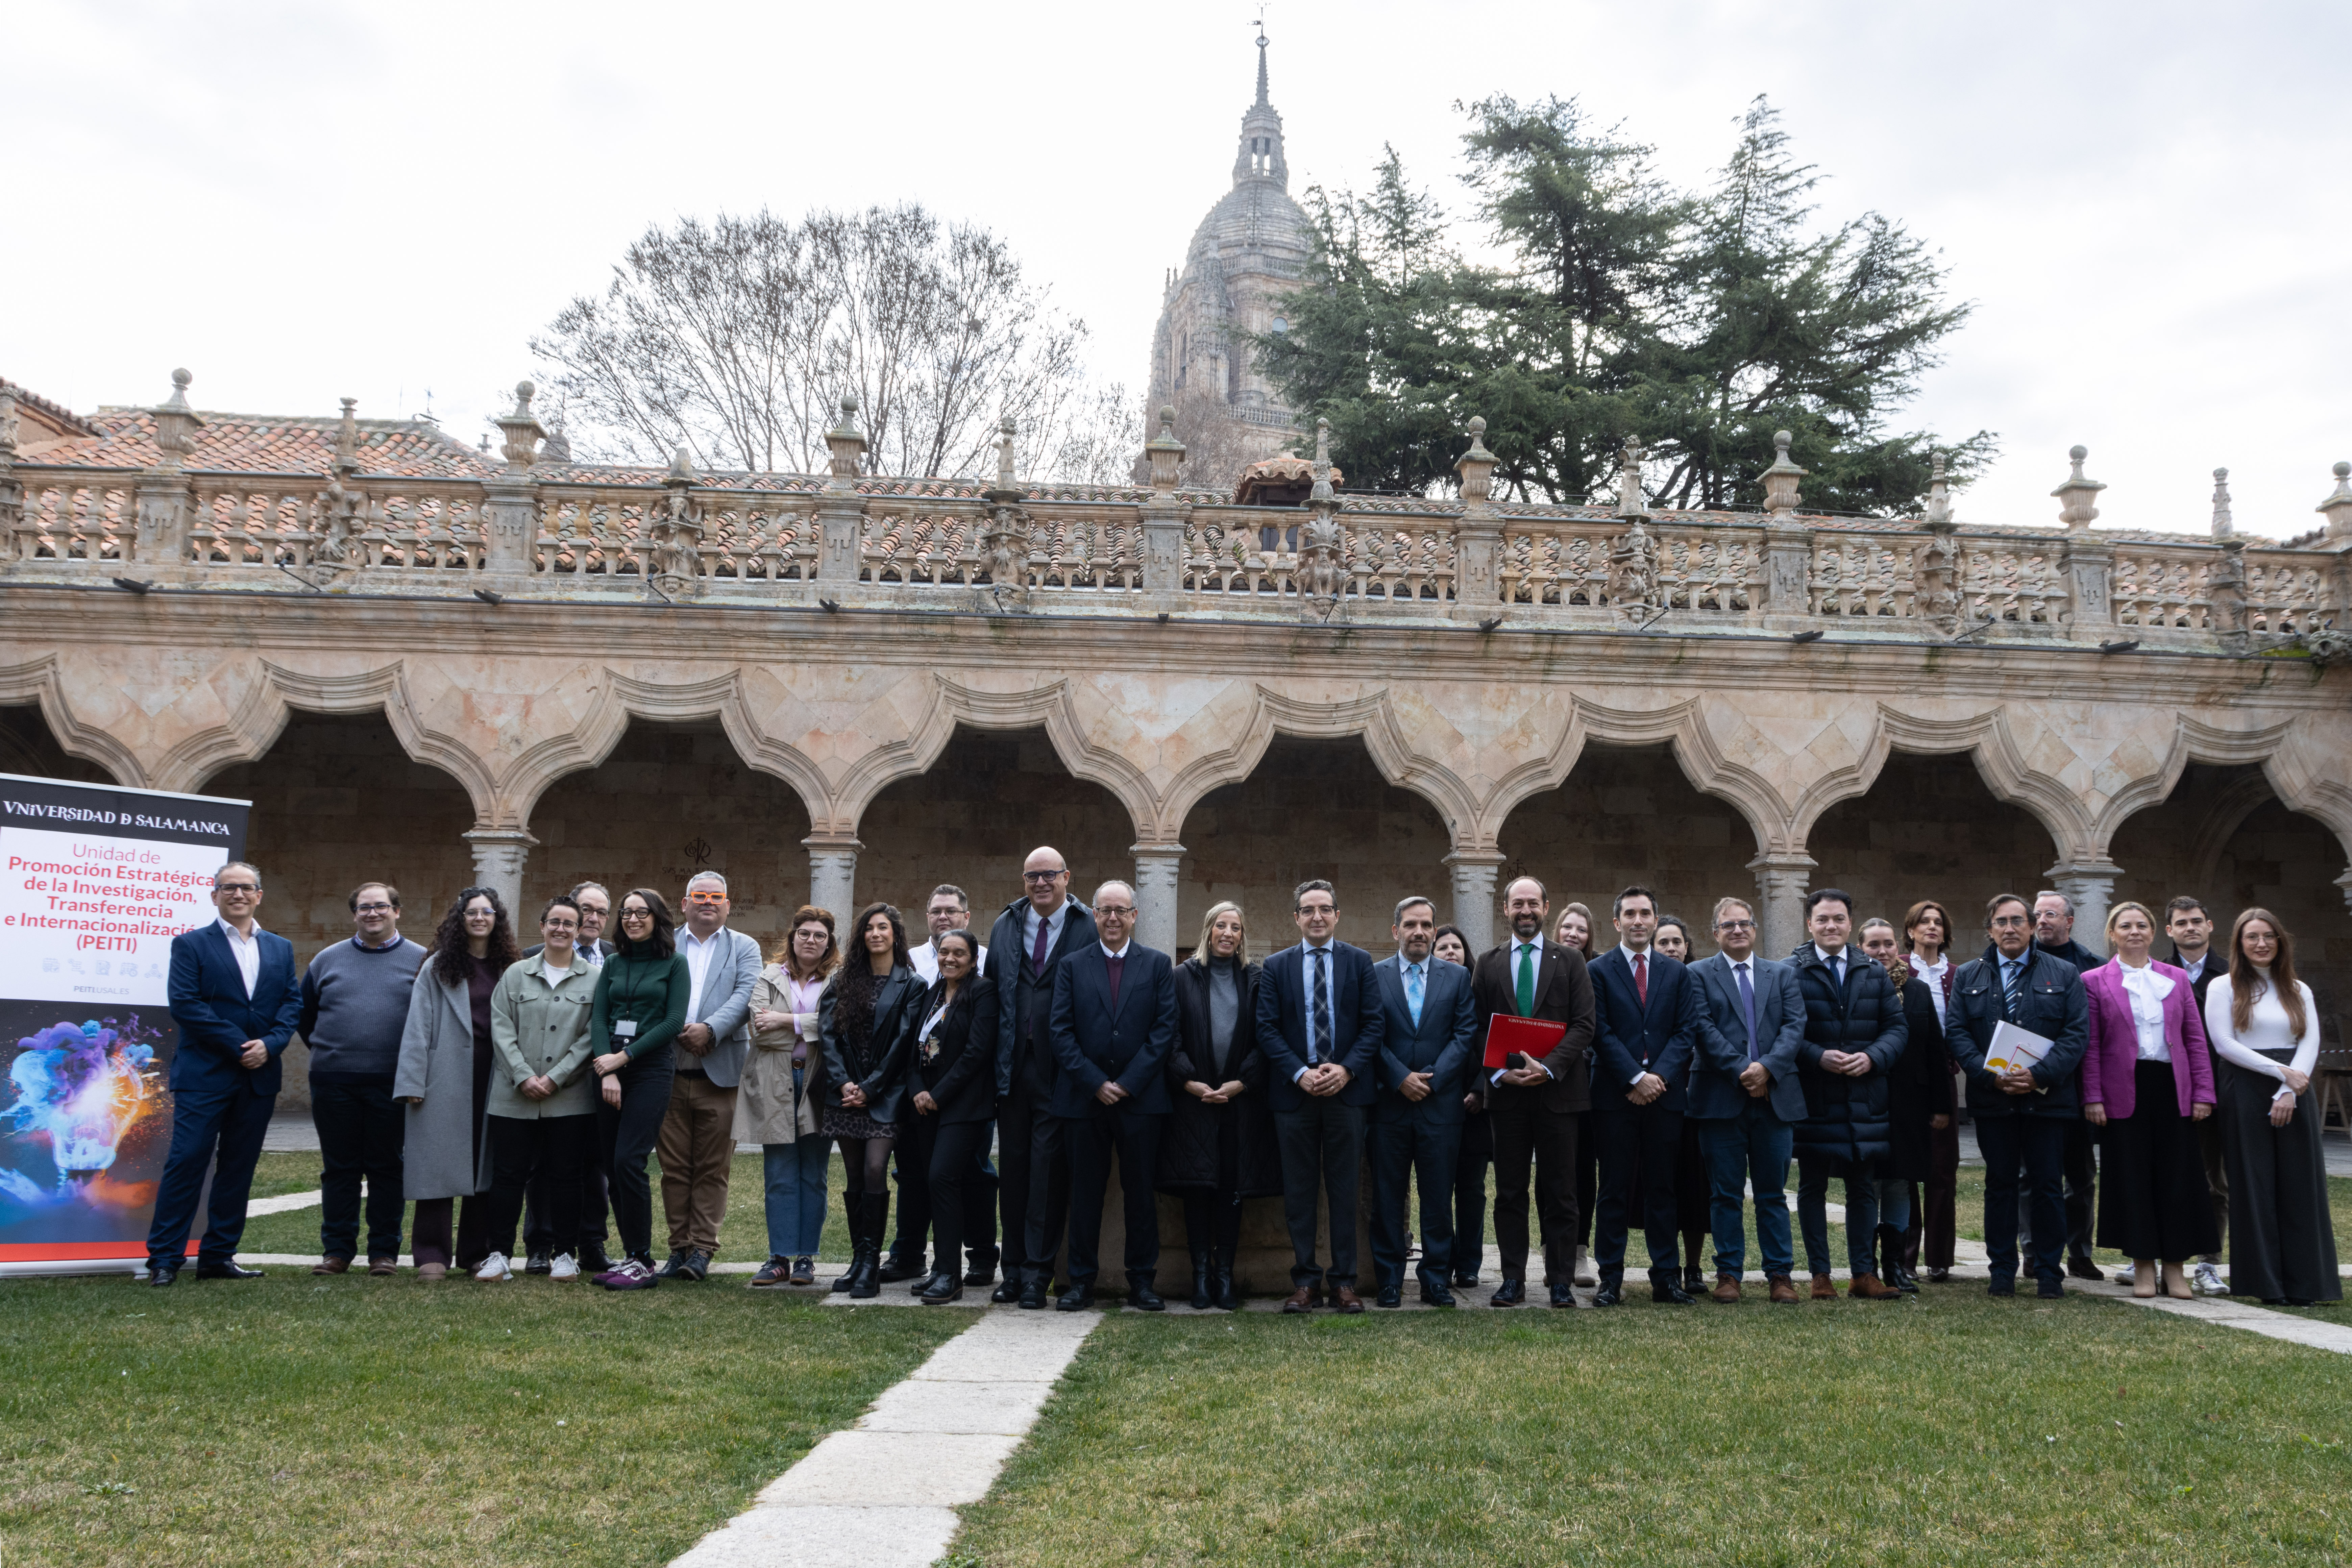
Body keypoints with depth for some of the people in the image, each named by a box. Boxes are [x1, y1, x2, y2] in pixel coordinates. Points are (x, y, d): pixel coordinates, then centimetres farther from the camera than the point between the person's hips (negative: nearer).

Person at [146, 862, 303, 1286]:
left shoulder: (280, 948, 15)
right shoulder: (191, 944, 2)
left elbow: (293, 1002, 8)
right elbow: (184, 1003, -9)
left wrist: (270, 1044, -10)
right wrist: (239, 1044, -15)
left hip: (259, 1076, 4)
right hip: (204, 1075, -4)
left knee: (239, 1168, 8)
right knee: (187, 1161, -6)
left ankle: (218, 1256, 15)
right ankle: (164, 1258, 1)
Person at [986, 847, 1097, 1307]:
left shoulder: (1088, 929, -3)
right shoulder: (1004, 927, 12)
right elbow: (993, 995, 11)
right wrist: (996, 1058, 4)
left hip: (1059, 1067, -4)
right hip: (1013, 1063, 4)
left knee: (1049, 1168, -2)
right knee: (1013, 1165, 10)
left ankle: (1038, 1272, 7)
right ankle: (1014, 1268, 20)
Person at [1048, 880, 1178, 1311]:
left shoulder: (1158, 964, 7)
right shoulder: (1071, 966, 8)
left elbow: (1165, 1028, -1)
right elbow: (1060, 1030, 1)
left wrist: (1128, 1083, -9)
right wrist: (1094, 1083, -9)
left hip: (1141, 1098, 0)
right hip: (1084, 1097, 1)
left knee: (1141, 1191, 5)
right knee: (1085, 1191, 5)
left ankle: (1142, 1281, 13)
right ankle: (1081, 1282, 13)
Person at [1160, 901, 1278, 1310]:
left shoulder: (1256, 980, 8)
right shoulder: (1183, 977, 7)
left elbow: (1264, 1041, 3)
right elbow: (1171, 1036, 1)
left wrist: (1239, 1083, -8)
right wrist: (1190, 1082, -10)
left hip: (1240, 1100, 1)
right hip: (1193, 1099, -1)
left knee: (1232, 1189, 1)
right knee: (1197, 1188, -1)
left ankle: (1225, 1275, 8)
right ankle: (1201, 1275, 5)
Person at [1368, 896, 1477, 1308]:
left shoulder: (1458, 976, 8)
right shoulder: (1373, 975, 4)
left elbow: (1465, 1034, 1)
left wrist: (1432, 1078, -9)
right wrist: (1401, 1078, -11)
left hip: (1441, 1102, 1)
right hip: (1389, 1102, -1)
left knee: (1439, 1197, 4)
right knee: (1388, 1196, 4)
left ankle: (1437, 1280, 13)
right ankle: (1389, 1281, 12)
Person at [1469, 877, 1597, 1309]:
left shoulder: (1571, 961, 7)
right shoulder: (1487, 962, 10)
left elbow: (1583, 1025, -1)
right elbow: (1477, 1027, 7)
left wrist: (1549, 1067, -14)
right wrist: (1498, 1073, -9)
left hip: (1557, 1090, -1)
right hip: (1506, 1092, 1)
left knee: (1559, 1193, 3)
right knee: (1509, 1192, 5)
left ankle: (1561, 1282, 10)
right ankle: (1513, 1282, 11)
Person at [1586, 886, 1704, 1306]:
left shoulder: (1677, 973, 12)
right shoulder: (1599, 971, 2)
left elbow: (1687, 1030, 5)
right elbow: (1601, 1033, -5)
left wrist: (1660, 1076, -9)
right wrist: (1635, 1078, -13)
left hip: (1666, 1094, 3)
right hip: (1615, 1097, -3)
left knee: (1663, 1189, 7)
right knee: (1614, 1190, 2)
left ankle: (1667, 1279, 13)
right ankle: (1611, 1280, 7)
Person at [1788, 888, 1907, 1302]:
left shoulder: (1875, 972, 11)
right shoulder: (1791, 972, -2)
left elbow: (1896, 1027, 7)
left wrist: (1872, 1057, -10)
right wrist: (1819, 1057, -18)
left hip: (1865, 1096, 3)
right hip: (1813, 1096, -3)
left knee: (1864, 1187, 8)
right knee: (1812, 1187, 4)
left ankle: (1864, 1274, 16)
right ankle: (1820, 1275, 11)